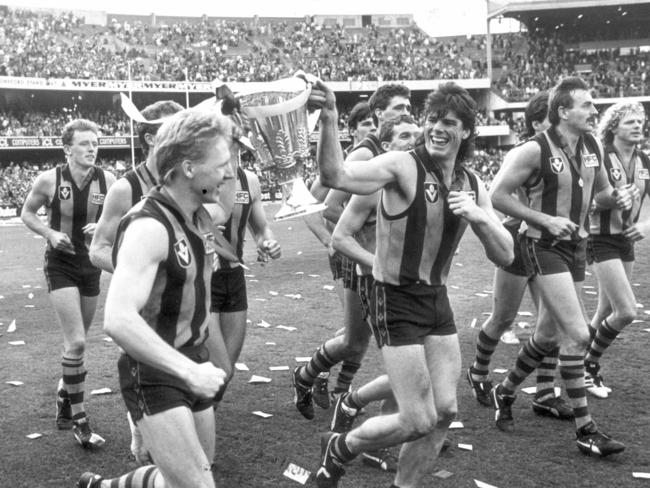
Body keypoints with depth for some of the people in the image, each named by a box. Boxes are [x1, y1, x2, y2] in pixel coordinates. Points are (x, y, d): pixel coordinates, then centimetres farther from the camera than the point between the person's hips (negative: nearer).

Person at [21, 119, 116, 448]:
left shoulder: (107, 181, -8)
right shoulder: (49, 180, -13)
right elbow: (27, 213, 3)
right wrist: (50, 233, -13)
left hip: (92, 266, 3)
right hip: (61, 266, -3)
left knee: (76, 341, 16)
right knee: (76, 342, -12)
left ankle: (64, 393, 42)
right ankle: (78, 421, 0)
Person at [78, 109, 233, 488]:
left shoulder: (202, 218, 4)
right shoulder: (149, 226, -24)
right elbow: (119, 321, -35)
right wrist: (189, 371, -34)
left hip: (192, 365, 8)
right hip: (154, 375, -8)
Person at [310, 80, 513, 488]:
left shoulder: (473, 185, 5)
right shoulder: (403, 166, -15)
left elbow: (506, 256, 4)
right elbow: (336, 176, -31)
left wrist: (479, 217, -15)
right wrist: (329, 120, -46)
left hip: (439, 301, 7)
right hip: (397, 304, -7)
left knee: (445, 411, 9)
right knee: (418, 420, -5)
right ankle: (339, 449, 21)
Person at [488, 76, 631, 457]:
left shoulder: (593, 146, 5)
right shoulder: (536, 150, -16)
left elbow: (600, 190, 20)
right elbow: (498, 194, -14)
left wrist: (617, 197, -4)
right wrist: (546, 220, -19)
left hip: (577, 247, 8)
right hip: (546, 247, -7)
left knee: (548, 336, 16)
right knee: (577, 334, -14)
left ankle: (505, 393, 37)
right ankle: (585, 430, -5)